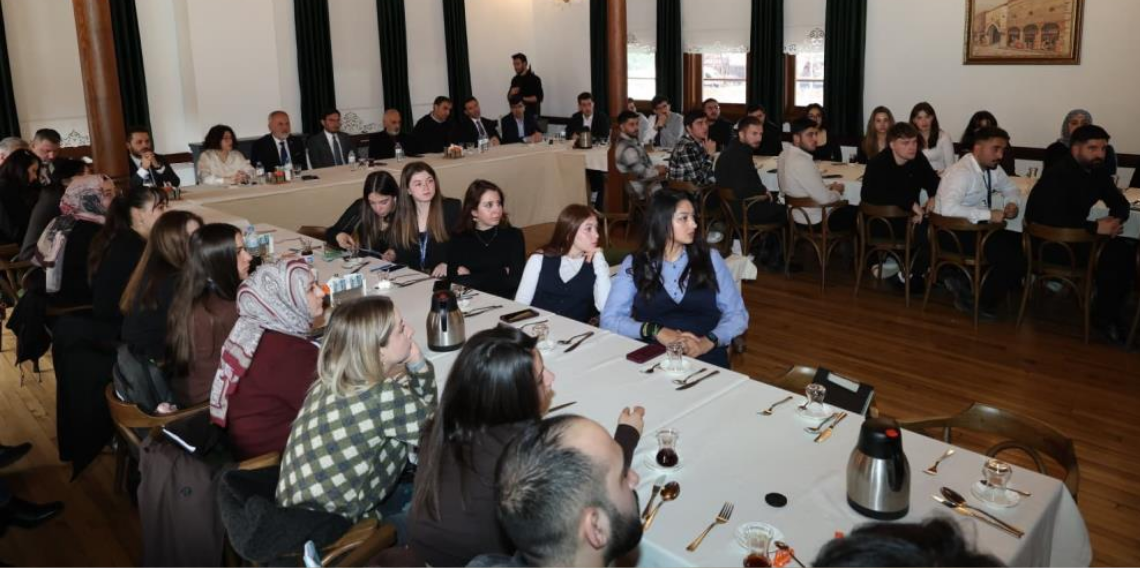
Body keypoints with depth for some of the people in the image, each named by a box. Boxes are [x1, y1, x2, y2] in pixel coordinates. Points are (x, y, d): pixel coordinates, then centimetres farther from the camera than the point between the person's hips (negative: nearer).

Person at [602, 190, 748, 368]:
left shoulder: (710, 258, 10)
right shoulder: (633, 264, 8)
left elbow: (738, 314, 7)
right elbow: (609, 320, 0)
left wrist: (708, 341, -12)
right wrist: (656, 331, -15)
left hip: (707, 358, 1)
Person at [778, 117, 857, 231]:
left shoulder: (786, 154, 1)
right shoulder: (802, 162, -28)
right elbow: (824, 198, -25)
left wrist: (828, 187, 4)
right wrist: (837, 191, -5)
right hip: (815, 221, -9)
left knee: (848, 208, 26)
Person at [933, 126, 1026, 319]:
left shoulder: (992, 168, 5)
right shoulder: (961, 172, -22)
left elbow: (1011, 189, 22)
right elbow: (948, 208, -36)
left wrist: (1012, 204, -2)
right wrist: (988, 214, -30)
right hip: (954, 232, -9)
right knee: (1014, 261, -18)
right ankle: (978, 302, 3)